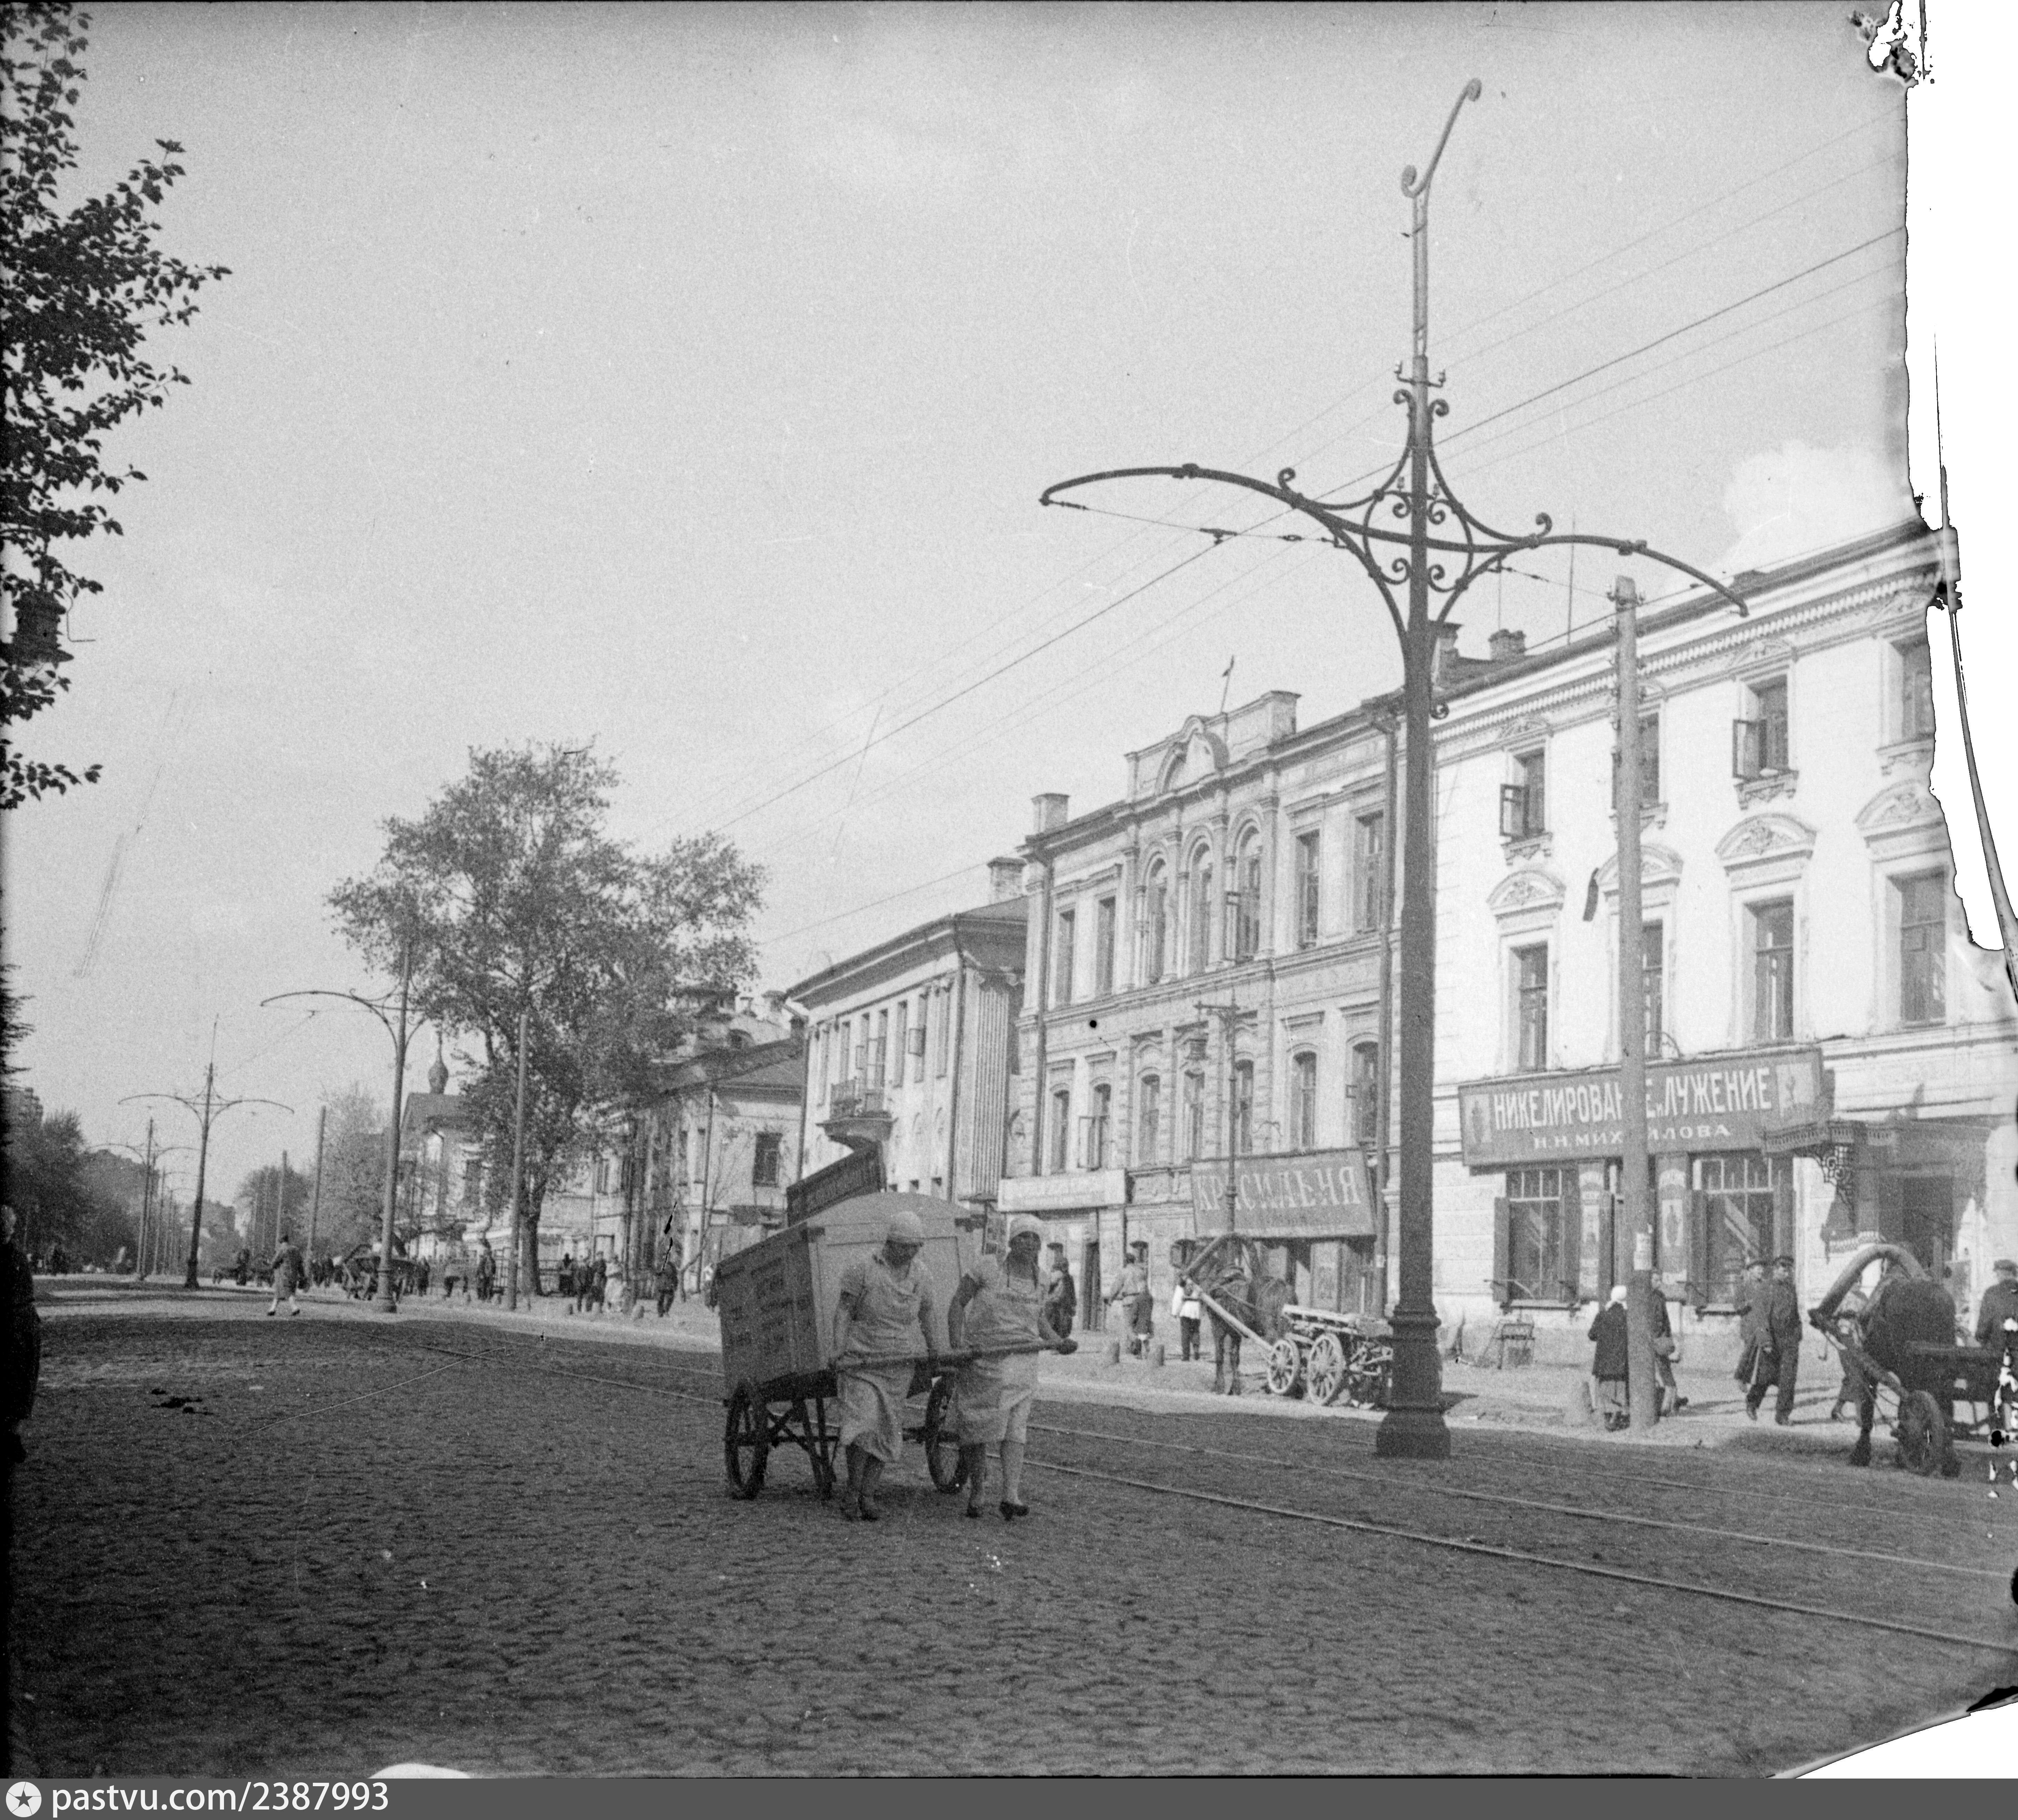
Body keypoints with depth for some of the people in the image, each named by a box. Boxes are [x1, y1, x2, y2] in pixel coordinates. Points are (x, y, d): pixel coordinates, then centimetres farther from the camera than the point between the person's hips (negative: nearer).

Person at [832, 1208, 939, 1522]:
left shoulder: (920, 1276, 3)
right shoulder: (862, 1270, -10)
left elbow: (926, 1311, 20)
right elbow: (844, 1312, -9)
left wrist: (933, 1349, 28)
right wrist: (838, 1352, -18)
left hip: (898, 1365, 4)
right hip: (860, 1361, -4)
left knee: (887, 1433, 2)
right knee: (863, 1424, -18)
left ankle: (868, 1495, 10)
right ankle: (853, 1489, -1)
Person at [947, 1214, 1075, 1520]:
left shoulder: (1037, 1283, 8)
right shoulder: (986, 1269, -7)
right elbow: (958, 1303, -4)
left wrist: (1060, 1342, 3)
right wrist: (956, 1345, -14)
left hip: (1021, 1361, 3)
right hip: (981, 1359, -2)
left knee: (1016, 1429, -10)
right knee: (978, 1429, 4)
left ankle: (1011, 1496, -16)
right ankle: (976, 1493, 19)